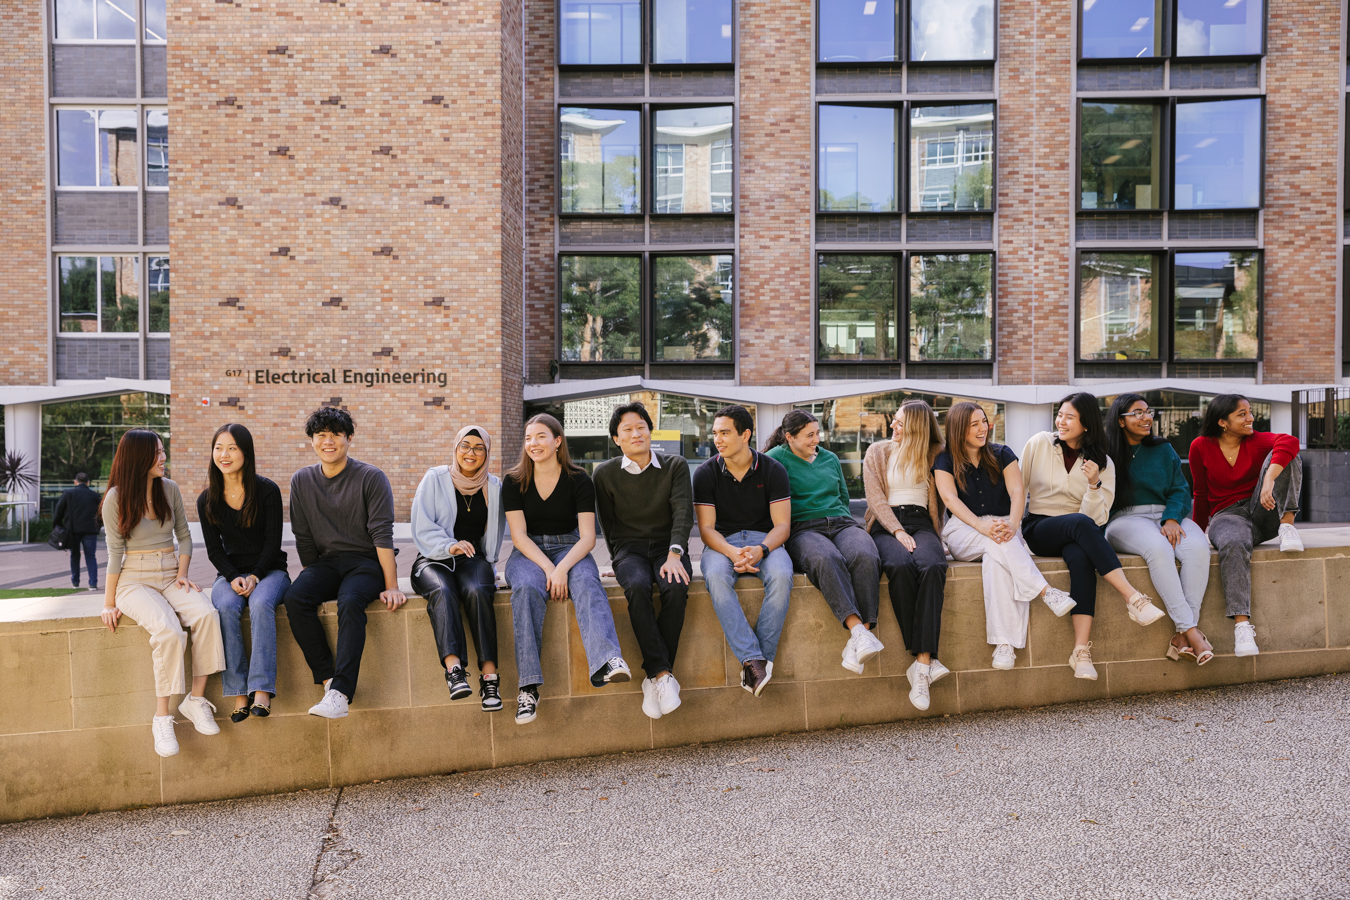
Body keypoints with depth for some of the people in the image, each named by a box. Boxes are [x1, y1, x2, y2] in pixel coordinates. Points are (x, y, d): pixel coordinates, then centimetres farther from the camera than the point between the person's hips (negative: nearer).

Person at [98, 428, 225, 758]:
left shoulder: (169, 489, 9)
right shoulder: (116, 498, -2)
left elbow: (184, 536, 15)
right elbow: (115, 552, -1)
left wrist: (182, 575, 3)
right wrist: (109, 602, -1)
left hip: (170, 578, 4)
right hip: (135, 580, -4)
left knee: (207, 614, -29)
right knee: (169, 630, -32)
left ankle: (196, 699, -19)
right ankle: (162, 718, -24)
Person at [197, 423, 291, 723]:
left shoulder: (267, 490, -5)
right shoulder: (207, 500, 4)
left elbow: (273, 541, -5)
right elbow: (214, 549, 4)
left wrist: (255, 576, -18)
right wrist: (234, 577, -14)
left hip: (269, 569, -2)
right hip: (230, 573, 2)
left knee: (261, 604, -34)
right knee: (227, 608, -31)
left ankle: (262, 689, -35)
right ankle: (239, 694, -29)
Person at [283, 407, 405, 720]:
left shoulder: (371, 478, -3)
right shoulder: (301, 481, 10)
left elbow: (382, 534, -9)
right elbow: (303, 538, 11)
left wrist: (391, 586, -15)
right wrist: (313, 581, 4)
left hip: (365, 562, -4)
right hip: (325, 562, 4)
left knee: (350, 602, -34)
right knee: (294, 599, -27)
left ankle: (340, 692, -38)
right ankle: (328, 677, -24)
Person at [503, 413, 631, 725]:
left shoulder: (579, 480, -3)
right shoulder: (514, 482, 0)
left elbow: (588, 536, -9)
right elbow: (519, 535, -7)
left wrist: (562, 568, -27)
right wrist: (548, 568, -23)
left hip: (569, 549, 0)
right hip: (528, 553, 0)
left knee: (586, 582, -34)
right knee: (527, 588, -34)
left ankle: (607, 661, -56)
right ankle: (529, 686, -36)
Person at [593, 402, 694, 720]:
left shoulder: (675, 466, 6)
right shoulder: (605, 474, 8)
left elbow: (683, 513, -6)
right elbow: (608, 526, 11)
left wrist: (674, 555, -21)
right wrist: (623, 562, -2)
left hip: (668, 547, 0)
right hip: (629, 548, 0)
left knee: (675, 588, -33)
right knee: (637, 587, -35)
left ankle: (654, 679, -24)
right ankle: (663, 674, -34)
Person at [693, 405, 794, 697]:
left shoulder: (772, 470, -2)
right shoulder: (705, 473, -1)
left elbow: (782, 525, -5)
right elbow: (706, 528, -5)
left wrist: (760, 549, -27)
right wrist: (732, 552, -26)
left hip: (765, 539, 0)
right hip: (723, 542, 0)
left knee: (781, 576, -34)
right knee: (715, 577, -35)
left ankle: (761, 657, -27)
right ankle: (754, 660, -36)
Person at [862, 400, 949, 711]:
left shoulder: (934, 455, 19)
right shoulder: (877, 452, 17)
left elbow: (939, 501, 16)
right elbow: (875, 497, 5)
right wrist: (897, 531, -11)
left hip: (921, 523, 1)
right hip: (886, 526, -1)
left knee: (933, 567, -35)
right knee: (900, 566, -36)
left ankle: (921, 664, -38)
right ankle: (926, 660, -31)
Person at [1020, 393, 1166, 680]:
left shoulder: (1102, 462, 4)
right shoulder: (1039, 443, 3)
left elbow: (1096, 517, -6)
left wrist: (1094, 484, -21)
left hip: (1078, 536, 1)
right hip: (1038, 528, -1)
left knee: (1081, 557, -37)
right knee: (1081, 523, -36)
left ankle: (1081, 649, -39)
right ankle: (1134, 598, -38)